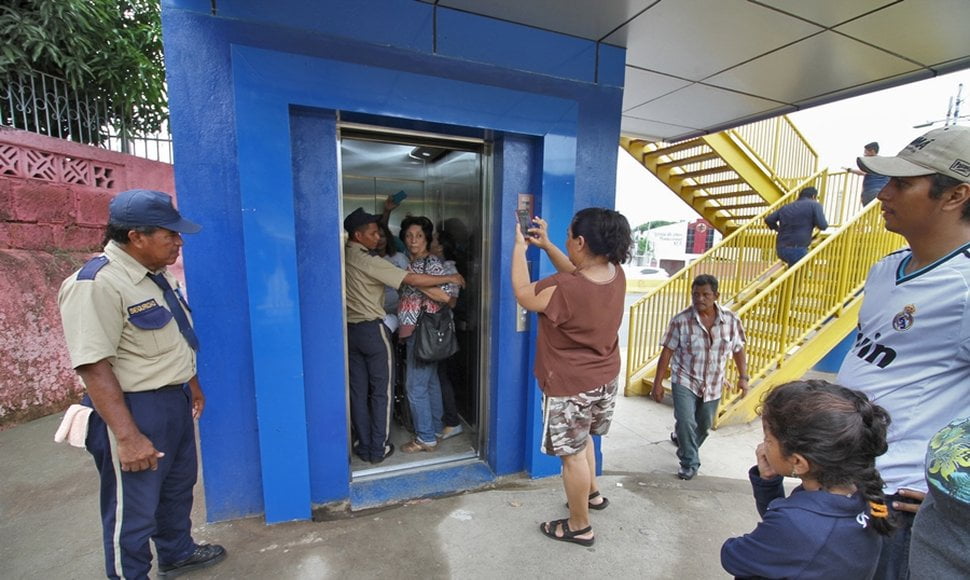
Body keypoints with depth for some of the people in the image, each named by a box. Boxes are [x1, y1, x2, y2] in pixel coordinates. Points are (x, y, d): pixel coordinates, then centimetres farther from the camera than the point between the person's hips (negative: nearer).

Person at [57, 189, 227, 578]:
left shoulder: (154, 274, 5)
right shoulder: (96, 284, -22)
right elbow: (93, 367, -26)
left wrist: (192, 385, 23)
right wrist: (127, 437, -26)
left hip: (175, 401, 9)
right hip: (134, 409, -9)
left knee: (178, 486, 26)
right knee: (133, 509, 10)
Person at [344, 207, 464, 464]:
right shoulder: (368, 260, -19)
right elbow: (413, 280, -22)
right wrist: (449, 278, -13)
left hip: (350, 329, 8)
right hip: (372, 329, -8)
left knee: (358, 390, 13)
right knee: (381, 390, 6)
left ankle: (364, 446, 24)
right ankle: (378, 449, 16)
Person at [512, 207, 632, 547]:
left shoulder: (564, 290, -32)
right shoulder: (616, 275, -9)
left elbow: (523, 294, -13)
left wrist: (519, 246, -4)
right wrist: (545, 244, 5)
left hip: (570, 387, -8)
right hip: (605, 379, 8)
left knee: (572, 453, 13)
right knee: (581, 439, 30)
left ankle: (579, 527, 33)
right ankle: (592, 494, 52)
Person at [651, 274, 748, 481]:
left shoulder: (731, 320, -8)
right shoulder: (680, 321, -17)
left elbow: (738, 349, 7)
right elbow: (667, 352, -12)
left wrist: (743, 377, 4)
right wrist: (657, 383, -12)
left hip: (713, 384, 4)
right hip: (685, 380, -3)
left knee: (704, 425, 17)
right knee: (686, 421, -13)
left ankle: (680, 438, 46)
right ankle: (689, 463, 10)